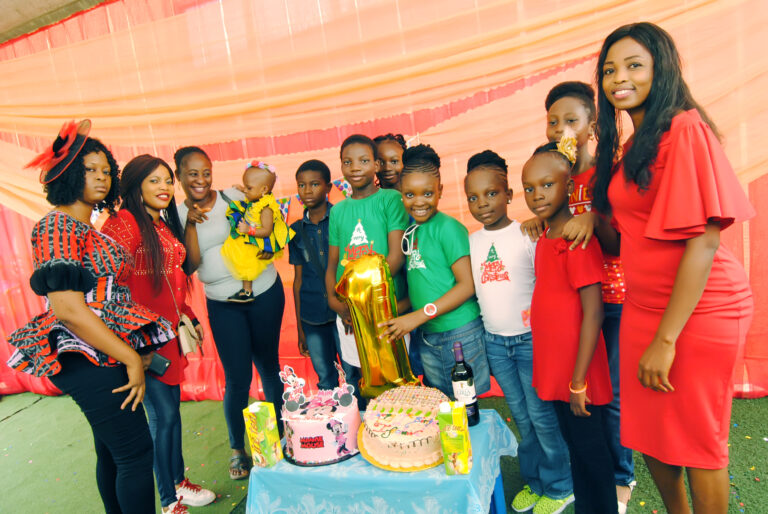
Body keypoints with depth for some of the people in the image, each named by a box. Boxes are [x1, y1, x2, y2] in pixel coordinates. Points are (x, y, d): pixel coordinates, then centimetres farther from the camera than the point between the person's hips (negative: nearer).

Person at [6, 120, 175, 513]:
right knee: (136, 452, -2)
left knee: (111, 452, 18)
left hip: (104, 358, 9)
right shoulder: (58, 225, -14)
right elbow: (67, 308, -22)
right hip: (90, 359, -9)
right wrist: (132, 359, -18)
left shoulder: (86, 228, 13)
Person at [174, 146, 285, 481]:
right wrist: (190, 223, -16)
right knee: (237, 378, 1)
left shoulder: (233, 197, -2)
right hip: (222, 305, 0)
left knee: (268, 366, 12)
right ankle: (237, 449, 25)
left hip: (264, 293, 0)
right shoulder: (178, 214, 1)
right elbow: (190, 265, -8)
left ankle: (280, 435, 32)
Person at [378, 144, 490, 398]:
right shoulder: (411, 231, 10)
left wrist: (419, 316, -17)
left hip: (461, 335, -6)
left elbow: (468, 285, -15)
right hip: (428, 339, 7)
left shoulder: (448, 227, -10)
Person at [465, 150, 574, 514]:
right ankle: (533, 481, 34)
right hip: (494, 342, 4)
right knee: (521, 418, 16)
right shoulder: (471, 242, 4)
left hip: (531, 338, -4)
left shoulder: (528, 234, -8)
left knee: (542, 416, 5)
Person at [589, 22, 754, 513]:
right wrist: (594, 211, -1)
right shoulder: (631, 146, 11)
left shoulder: (685, 129, -14)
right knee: (648, 431, 20)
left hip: (698, 310, -8)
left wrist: (667, 339, -21)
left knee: (697, 441, 10)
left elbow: (704, 240, -20)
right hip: (643, 307, 8)